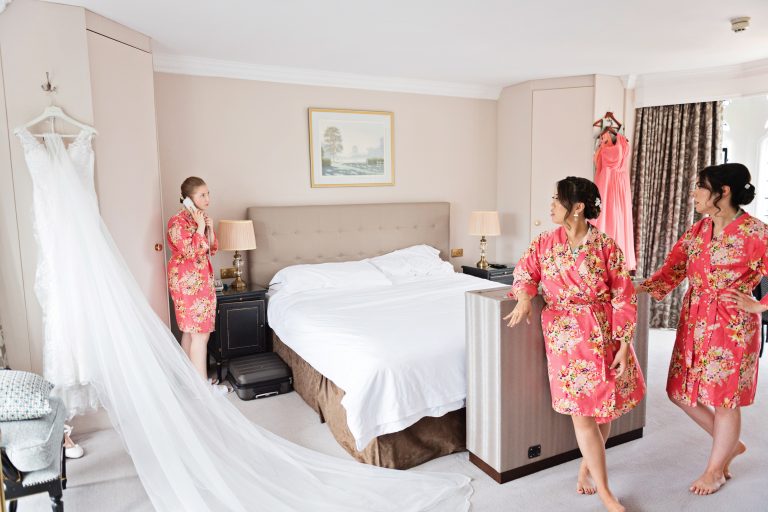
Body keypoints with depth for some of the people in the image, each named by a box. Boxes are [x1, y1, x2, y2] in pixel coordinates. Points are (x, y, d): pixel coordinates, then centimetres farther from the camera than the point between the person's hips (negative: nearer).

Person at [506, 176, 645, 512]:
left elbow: (624, 298, -4)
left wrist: (624, 345, -8)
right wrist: (525, 297, -9)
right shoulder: (545, 243, 0)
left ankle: (587, 466, 36)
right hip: (565, 336, 0)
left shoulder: (606, 246, -7)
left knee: (605, 406, 11)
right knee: (582, 411, -1)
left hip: (604, 334, 0)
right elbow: (525, 270, 13)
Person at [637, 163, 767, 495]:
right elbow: (672, 271, 5)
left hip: (732, 326, -7)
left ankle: (715, 469, 29)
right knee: (681, 392, 12)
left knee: (724, 398, 7)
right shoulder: (697, 231, 6)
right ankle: (730, 444, 36)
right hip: (694, 322, 7)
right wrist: (639, 289, -8)